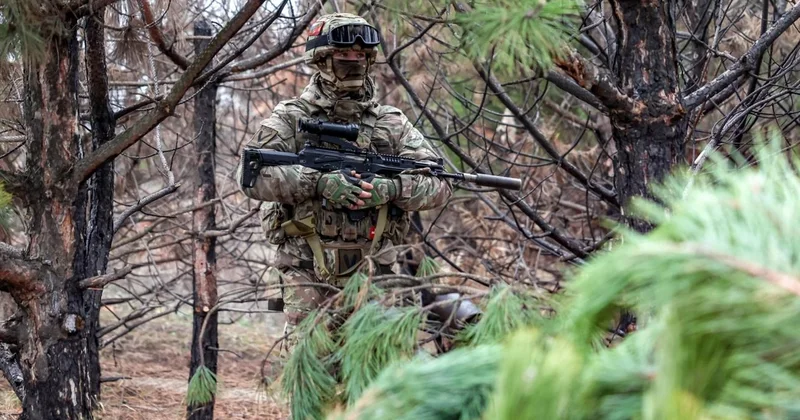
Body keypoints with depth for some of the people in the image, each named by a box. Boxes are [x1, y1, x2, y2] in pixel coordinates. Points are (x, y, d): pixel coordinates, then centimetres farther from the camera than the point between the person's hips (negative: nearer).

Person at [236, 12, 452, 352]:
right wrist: (318, 182, -23)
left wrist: (392, 188, -16)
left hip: (372, 272, 2)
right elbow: (253, 175, -11)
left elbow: (439, 184, 4)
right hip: (308, 272, -2)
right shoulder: (291, 119, 3)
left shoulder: (392, 123, 11)